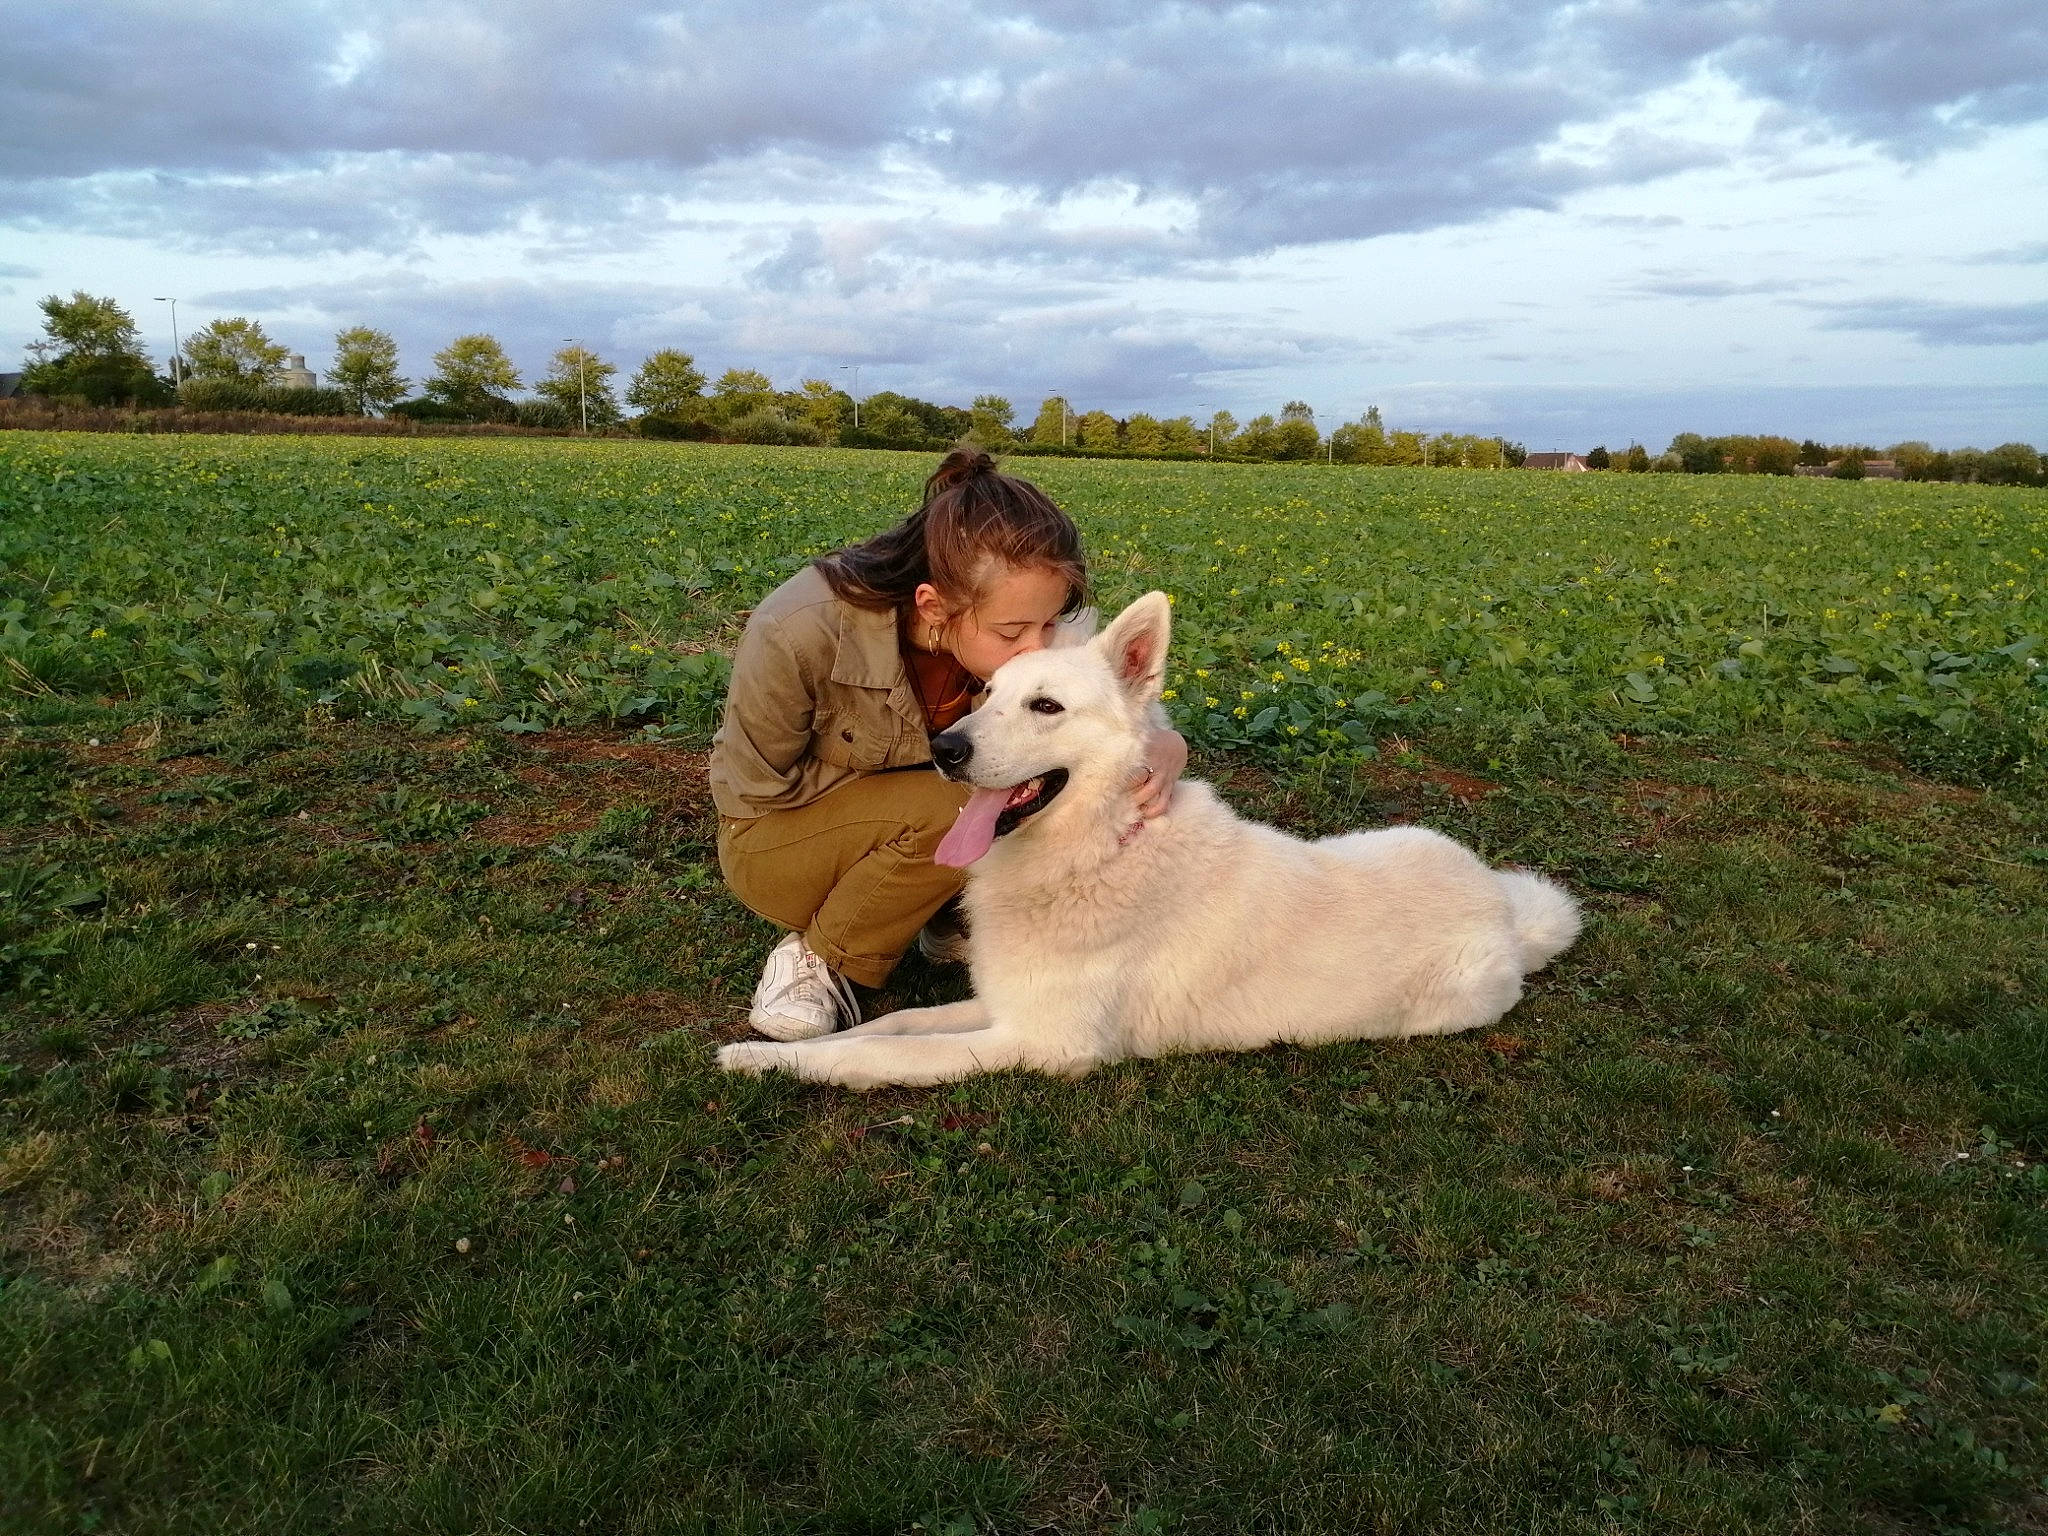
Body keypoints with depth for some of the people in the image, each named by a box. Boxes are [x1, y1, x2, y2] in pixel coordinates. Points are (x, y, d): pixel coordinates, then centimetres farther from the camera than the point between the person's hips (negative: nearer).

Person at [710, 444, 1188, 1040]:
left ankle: (951, 915, 2)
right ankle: (813, 959, -10)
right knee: (945, 811, -34)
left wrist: (1165, 747, -39)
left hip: (903, 823, 5)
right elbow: (762, 784, -21)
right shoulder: (800, 634, -35)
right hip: (773, 835, -4)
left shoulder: (1015, 629, -21)